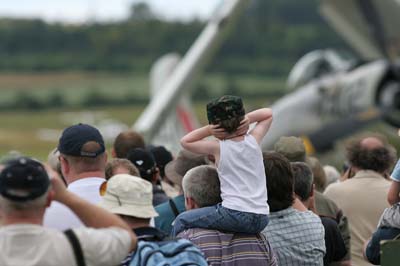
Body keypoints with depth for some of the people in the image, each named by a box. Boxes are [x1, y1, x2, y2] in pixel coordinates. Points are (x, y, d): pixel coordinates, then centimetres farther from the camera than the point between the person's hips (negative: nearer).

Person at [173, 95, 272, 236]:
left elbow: (185, 141, 11)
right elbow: (268, 113, 23)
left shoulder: (218, 147, -2)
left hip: (235, 215, -6)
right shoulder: (254, 140, 7)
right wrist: (247, 118, 6)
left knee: (182, 220, 12)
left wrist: (208, 130, 1)